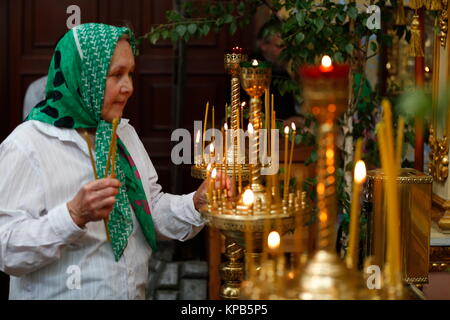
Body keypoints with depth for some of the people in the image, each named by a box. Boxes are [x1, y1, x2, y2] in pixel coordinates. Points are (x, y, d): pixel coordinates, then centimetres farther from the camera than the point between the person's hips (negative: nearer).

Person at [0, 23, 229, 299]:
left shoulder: (124, 133, 5)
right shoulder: (26, 145, -18)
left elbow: (152, 209, 10)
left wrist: (196, 204, -7)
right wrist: (74, 215, -34)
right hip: (60, 293, -7)